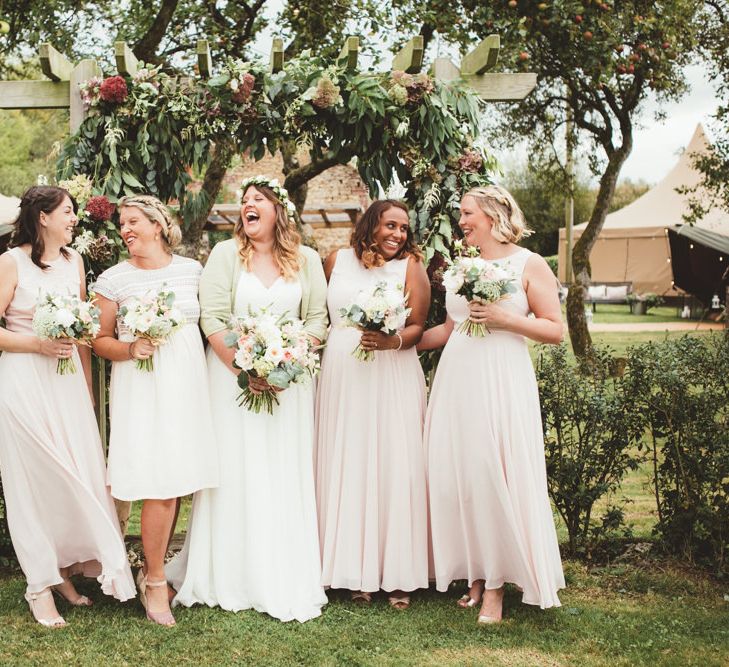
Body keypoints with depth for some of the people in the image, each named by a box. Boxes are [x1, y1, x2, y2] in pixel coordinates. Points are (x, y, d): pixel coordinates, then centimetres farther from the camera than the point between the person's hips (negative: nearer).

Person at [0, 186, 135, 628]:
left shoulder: (74, 261, 12)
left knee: (79, 473, 3)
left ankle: (65, 566, 19)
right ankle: (41, 585, 10)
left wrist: (88, 388, 14)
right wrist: (39, 345, -17)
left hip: (67, 380, 5)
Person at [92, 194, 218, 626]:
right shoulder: (114, 279, 1)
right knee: (160, 486, -8)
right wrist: (130, 349, -14)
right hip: (141, 390, -3)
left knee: (178, 484, 5)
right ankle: (155, 582, 9)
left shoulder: (192, 270, 7)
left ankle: (154, 568, 24)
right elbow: (101, 341, 4)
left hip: (186, 385, 3)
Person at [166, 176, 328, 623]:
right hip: (232, 374, -1)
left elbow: (317, 320, 2)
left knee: (287, 476, 2)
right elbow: (212, 320, -5)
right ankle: (232, 578, 9)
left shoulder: (307, 260, 6)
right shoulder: (225, 254, 2)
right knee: (236, 474, -1)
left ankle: (288, 581, 10)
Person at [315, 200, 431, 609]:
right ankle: (357, 572, 13)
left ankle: (399, 575, 5)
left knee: (394, 468, -3)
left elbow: (418, 327, -2)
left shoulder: (411, 266, 1)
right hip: (342, 377, 3)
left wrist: (393, 341, -21)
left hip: (393, 378, -2)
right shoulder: (338, 260, 9)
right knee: (347, 468, 3)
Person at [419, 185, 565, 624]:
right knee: (457, 476, 3)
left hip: (501, 380, -5)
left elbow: (555, 330, -4)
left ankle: (496, 586, 5)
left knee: (495, 477, -7)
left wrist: (505, 319, -14)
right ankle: (476, 577, 15)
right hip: (457, 378, 5)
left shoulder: (529, 265, 0)